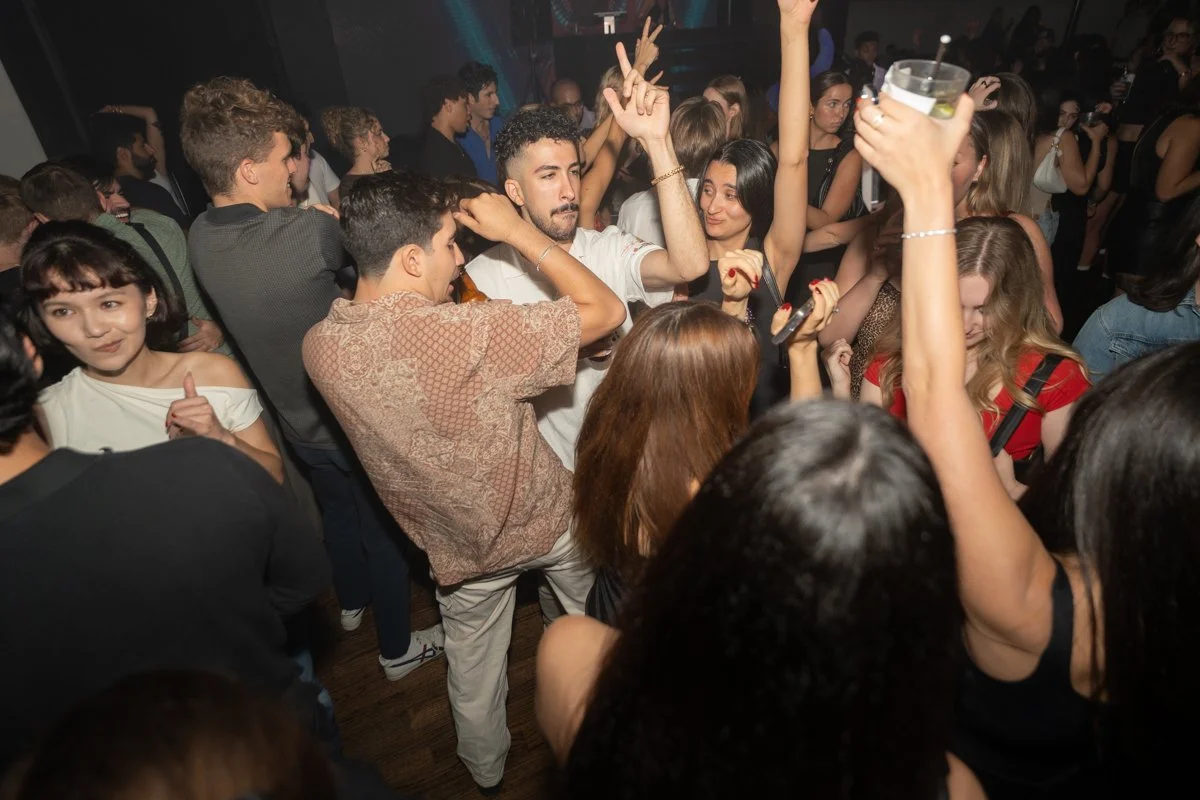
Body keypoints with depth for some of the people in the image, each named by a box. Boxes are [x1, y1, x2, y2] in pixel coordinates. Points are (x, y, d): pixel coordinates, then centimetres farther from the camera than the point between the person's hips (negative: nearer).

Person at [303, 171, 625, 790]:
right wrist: (518, 231, -20)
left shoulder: (318, 346, -16)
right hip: (549, 520, -3)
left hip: (456, 543, 4)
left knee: (472, 670, 30)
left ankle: (486, 769, 57)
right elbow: (606, 310, -25)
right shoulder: (468, 334, -35)